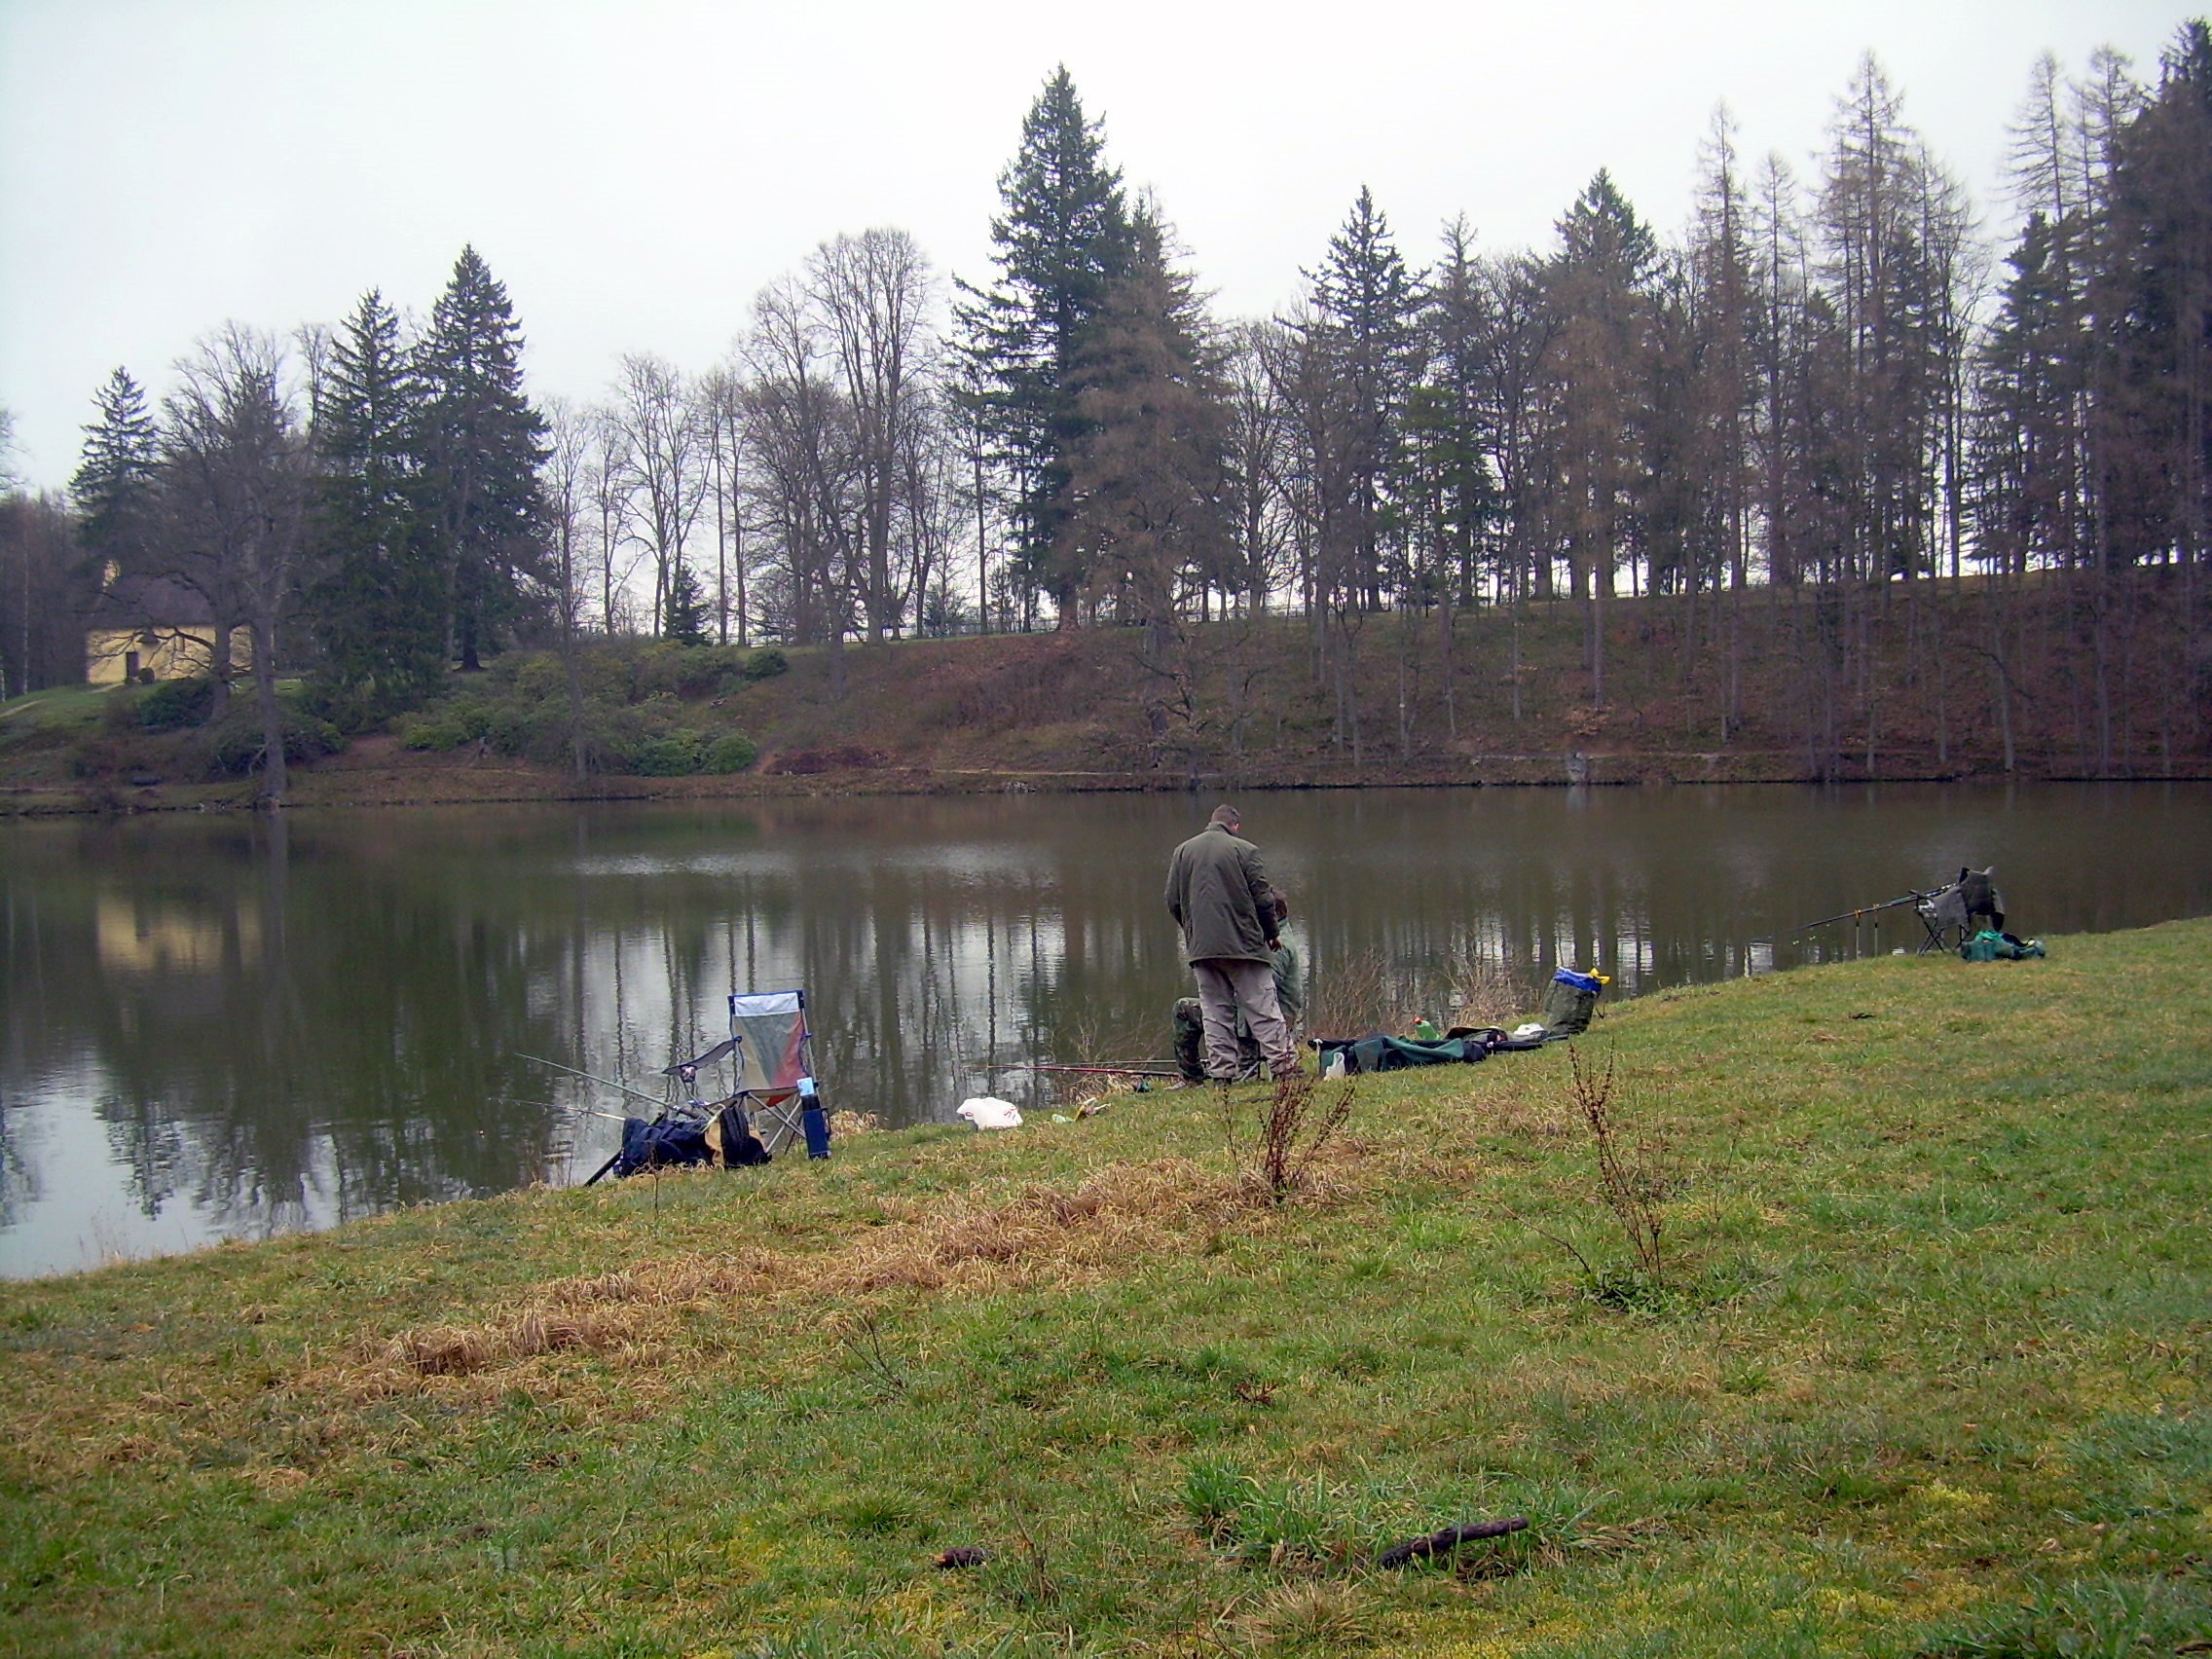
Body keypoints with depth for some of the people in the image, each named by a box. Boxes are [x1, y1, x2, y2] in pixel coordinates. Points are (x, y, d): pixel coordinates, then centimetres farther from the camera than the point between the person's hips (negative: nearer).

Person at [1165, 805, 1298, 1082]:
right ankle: (1282, 1064, -2)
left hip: (1200, 946, 4)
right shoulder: (1244, 850, -3)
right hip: (1244, 944, -4)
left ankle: (1222, 1072, 4)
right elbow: (1263, 899, -3)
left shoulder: (1182, 852, 10)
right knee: (1263, 1009, 0)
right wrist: (1272, 934, 12)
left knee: (1215, 1012, 7)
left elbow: (1173, 903, 12)